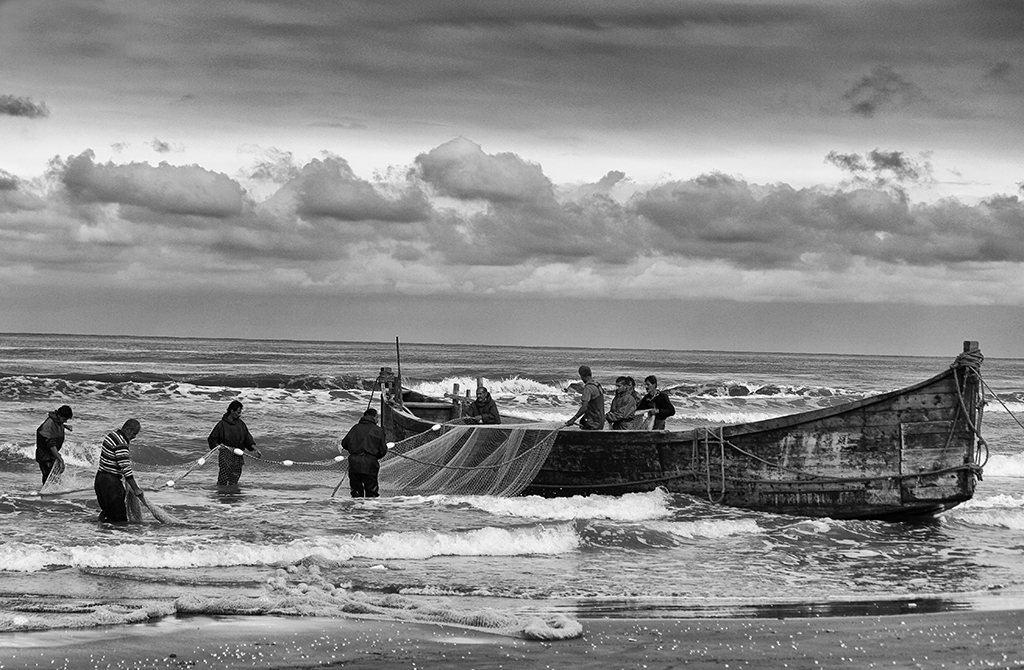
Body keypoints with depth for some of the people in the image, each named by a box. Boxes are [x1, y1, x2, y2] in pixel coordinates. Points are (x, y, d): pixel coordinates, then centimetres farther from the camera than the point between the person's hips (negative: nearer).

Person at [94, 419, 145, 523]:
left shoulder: (112, 434, 9)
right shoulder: (120, 444, -22)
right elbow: (126, 469, -24)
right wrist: (136, 490, -20)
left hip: (101, 477, 10)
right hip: (110, 482, -10)